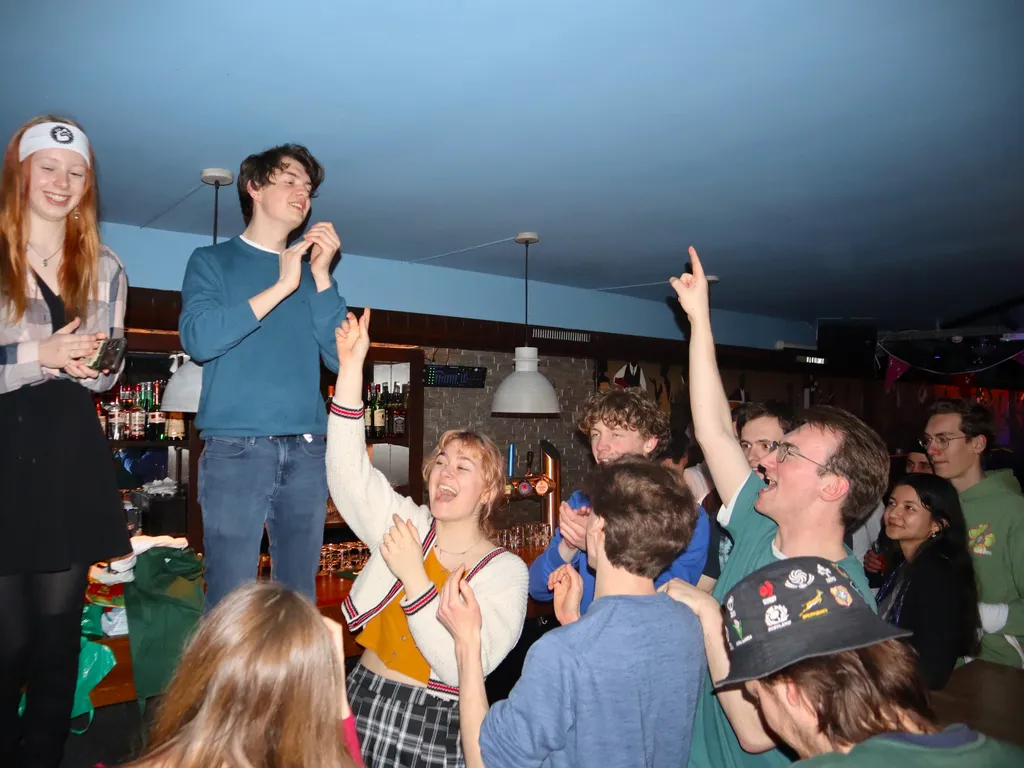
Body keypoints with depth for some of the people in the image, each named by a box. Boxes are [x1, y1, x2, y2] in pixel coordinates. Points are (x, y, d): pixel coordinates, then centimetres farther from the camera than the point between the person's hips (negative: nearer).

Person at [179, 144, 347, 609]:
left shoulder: (311, 273, 16)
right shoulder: (213, 260, 8)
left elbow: (341, 357, 5)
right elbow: (198, 339, -10)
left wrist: (321, 277, -2)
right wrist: (281, 287, -10)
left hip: (306, 452, 4)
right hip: (236, 449, -3)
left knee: (299, 597, 10)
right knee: (230, 600, 0)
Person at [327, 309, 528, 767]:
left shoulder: (506, 572, -9)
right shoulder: (407, 524, 0)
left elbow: (464, 666, -19)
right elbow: (347, 470, -14)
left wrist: (413, 577, -23)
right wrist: (351, 367, -22)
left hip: (439, 729, -3)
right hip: (362, 704, 3)